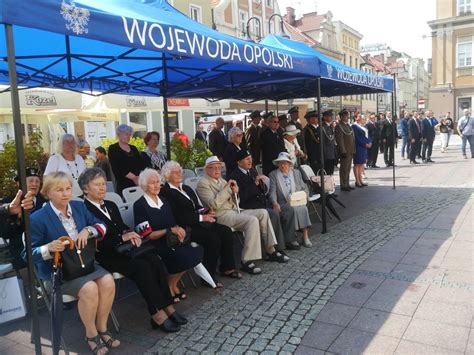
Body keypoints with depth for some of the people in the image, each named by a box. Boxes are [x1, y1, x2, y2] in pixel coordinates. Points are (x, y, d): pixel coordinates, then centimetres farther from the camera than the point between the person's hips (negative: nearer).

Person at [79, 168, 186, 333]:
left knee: (155, 261, -20)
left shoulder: (111, 205, 18)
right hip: (105, 256, -7)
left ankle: (167, 307, -18)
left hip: (123, 248, 7)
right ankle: (158, 314, -22)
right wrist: (123, 238, -19)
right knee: (142, 266, -29)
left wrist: (131, 234, -4)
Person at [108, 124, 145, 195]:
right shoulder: (113, 149, 2)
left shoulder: (133, 148, 17)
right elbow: (117, 169, -9)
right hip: (124, 184, -4)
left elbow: (141, 164, 11)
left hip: (138, 183, 4)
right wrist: (134, 177, -15)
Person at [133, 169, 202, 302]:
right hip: (153, 246, -6)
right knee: (183, 256, -27)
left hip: (171, 241, 6)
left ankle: (173, 284, 2)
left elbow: (173, 223, 13)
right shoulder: (139, 205, -7)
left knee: (194, 253, -19)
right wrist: (169, 231, -18)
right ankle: (168, 287, -1)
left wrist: (178, 229, -11)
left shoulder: (164, 201, 13)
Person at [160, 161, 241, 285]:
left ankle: (227, 267, 2)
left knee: (226, 231, -10)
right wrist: (201, 217, -17)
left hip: (198, 222, 8)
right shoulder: (165, 192, -8)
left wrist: (207, 212, -2)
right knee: (213, 238, -28)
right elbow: (177, 216, -16)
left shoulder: (187, 188, 20)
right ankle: (209, 276, -15)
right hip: (185, 228, -8)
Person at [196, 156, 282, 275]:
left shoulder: (221, 180, 19)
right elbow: (214, 205, -20)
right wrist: (226, 188, -17)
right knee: (252, 220, -28)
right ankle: (247, 262, -27)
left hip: (234, 211, 8)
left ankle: (270, 250, 0)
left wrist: (235, 191, -2)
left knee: (263, 213, -6)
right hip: (222, 215, -8)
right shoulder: (203, 183, -5)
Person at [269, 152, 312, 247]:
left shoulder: (296, 173, 17)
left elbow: (305, 189, 17)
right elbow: (272, 191, -4)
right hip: (283, 203, -2)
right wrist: (275, 203, -22)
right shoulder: (273, 175, 8)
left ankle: (305, 236, -24)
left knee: (304, 208, -28)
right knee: (294, 209, -31)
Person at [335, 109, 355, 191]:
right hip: (345, 151, -9)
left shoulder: (348, 125, 16)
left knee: (348, 168, 14)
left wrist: (353, 150, 14)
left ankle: (347, 184, 22)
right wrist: (343, 151, -19)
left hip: (350, 151, 9)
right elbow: (340, 140, -17)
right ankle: (343, 185, 4)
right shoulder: (339, 126, -11)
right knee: (344, 169, -2)